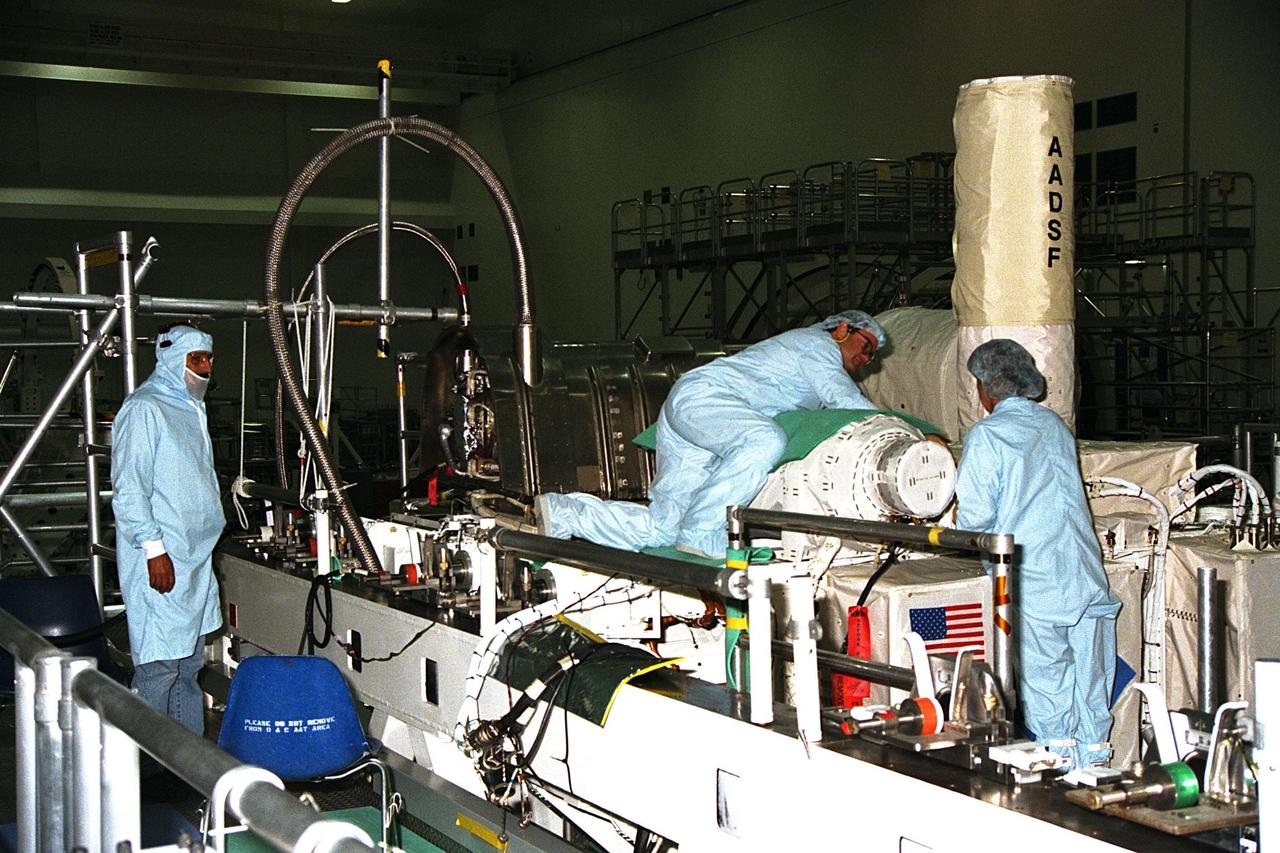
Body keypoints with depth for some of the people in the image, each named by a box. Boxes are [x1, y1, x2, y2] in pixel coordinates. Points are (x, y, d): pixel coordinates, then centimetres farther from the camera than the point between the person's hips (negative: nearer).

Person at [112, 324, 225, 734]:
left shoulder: (192, 409, 18)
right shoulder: (144, 409, -11)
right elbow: (128, 488, -18)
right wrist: (154, 548, -21)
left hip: (196, 558, 10)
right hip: (162, 561, -9)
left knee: (189, 665, 13)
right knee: (159, 666, -9)